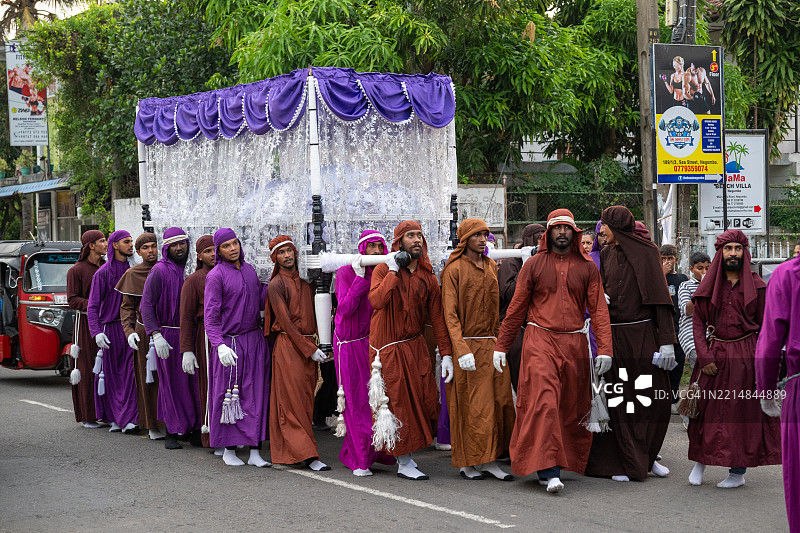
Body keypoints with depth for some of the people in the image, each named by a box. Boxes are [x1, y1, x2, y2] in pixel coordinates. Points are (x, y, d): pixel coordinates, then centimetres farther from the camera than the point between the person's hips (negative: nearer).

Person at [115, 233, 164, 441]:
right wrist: (129, 331, -12)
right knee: (148, 378, 1)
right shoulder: (132, 274, 1)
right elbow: (126, 307, 2)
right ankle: (152, 425, 8)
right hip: (145, 331, -2)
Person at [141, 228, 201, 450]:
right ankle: (171, 433, 8)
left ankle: (195, 430, 10)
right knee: (172, 384, -1)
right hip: (168, 335, -5)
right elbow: (146, 305, -13)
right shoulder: (159, 271, -8)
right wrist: (156, 335, -22)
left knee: (194, 381, 2)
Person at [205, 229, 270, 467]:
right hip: (230, 342, -5)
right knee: (228, 395, 1)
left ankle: (255, 451, 6)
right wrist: (219, 345, -23)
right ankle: (228, 450, 13)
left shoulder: (249, 269, 12)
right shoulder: (216, 275, -8)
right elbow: (211, 315, -13)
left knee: (256, 395, 2)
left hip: (255, 341, 5)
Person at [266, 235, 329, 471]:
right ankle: (306, 454, -9)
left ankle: (290, 450, 14)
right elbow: (285, 321, -12)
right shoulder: (276, 285, -6)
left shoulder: (305, 281, 14)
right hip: (288, 346, -7)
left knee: (306, 401, 7)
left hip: (308, 345, 7)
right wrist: (310, 350, -14)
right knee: (293, 402, -6)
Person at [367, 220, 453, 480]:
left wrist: (445, 351, 2)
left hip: (416, 346, 5)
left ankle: (406, 452, 20)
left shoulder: (427, 276, 8)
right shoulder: (383, 270, -6)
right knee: (399, 403, -2)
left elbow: (436, 315, 6)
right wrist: (394, 271, -23)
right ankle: (404, 463, 7)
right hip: (389, 349, -5)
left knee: (428, 402, -1)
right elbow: (376, 300, -25)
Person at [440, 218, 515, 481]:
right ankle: (466, 462, 7)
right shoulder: (454, 269, -6)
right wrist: (461, 349, -21)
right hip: (468, 344, -6)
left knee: (499, 400, 1)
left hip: (493, 344, 6)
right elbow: (450, 314, -11)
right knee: (470, 405, -2)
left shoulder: (491, 266, 14)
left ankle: (488, 460, 7)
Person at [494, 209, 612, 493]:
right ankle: (548, 470, -17)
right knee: (544, 401, -15)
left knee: (572, 407, 7)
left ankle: (567, 462, 22)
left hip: (575, 343, 3)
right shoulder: (534, 265, 5)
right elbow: (516, 308, 8)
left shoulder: (587, 267, 8)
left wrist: (604, 348, -6)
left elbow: (599, 309, 5)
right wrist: (501, 346, 7)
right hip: (540, 340, -2)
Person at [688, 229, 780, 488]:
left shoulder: (756, 286, 1)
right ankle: (701, 460, 22)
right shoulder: (710, 285, 5)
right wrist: (704, 357, -8)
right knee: (706, 409, 3)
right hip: (714, 356, 2)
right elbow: (698, 322, 3)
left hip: (745, 355, -2)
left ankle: (738, 472, 11)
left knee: (742, 412, 2)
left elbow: (764, 326, 1)